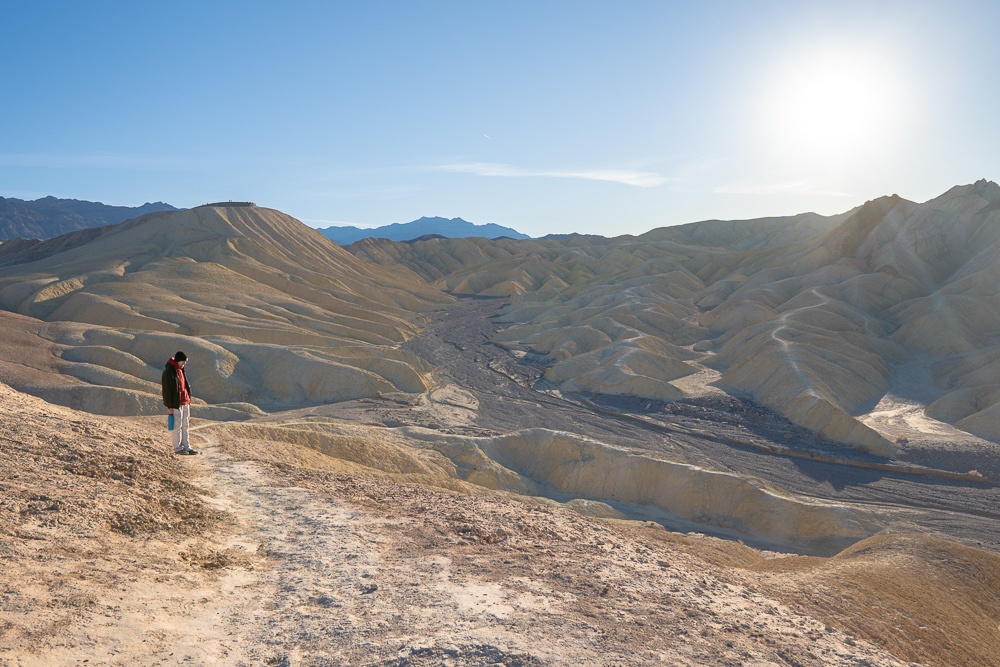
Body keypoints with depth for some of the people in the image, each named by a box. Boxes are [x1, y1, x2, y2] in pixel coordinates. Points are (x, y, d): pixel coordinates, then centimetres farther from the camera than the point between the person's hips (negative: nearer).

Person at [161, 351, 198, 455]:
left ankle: (186, 447, 15)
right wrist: (169, 406, -16)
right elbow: (166, 390, -15)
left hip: (185, 403, 8)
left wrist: (188, 401, 20)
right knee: (177, 426, -1)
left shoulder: (181, 370, 13)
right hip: (175, 404, -8)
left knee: (185, 426, 10)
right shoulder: (168, 372, -13)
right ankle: (177, 448, 7)